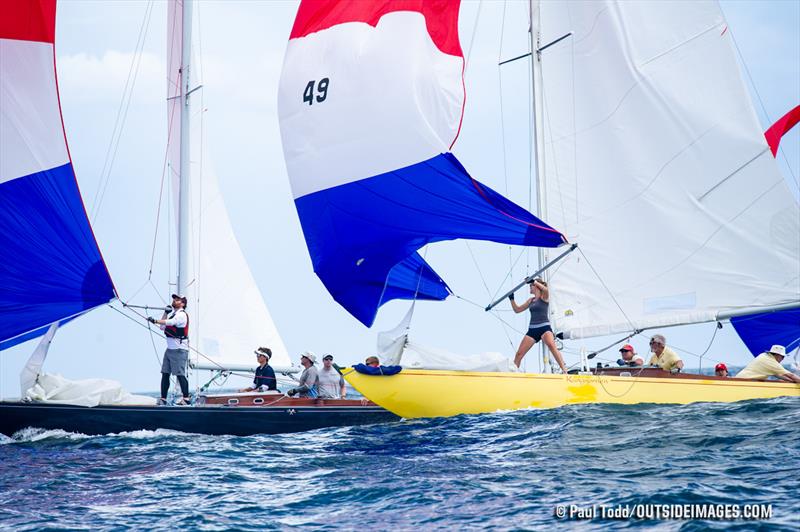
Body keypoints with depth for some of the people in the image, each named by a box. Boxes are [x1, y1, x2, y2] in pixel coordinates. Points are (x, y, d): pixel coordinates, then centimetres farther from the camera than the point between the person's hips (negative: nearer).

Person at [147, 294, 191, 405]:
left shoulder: (182, 315, -10)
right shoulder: (172, 313, 18)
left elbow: (171, 322, -26)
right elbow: (162, 327, 15)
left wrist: (155, 321, -34)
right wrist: (165, 313, 5)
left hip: (179, 349, -9)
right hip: (170, 348, 9)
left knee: (180, 374, -9)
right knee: (165, 374, 5)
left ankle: (186, 398, -4)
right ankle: (163, 399, 7)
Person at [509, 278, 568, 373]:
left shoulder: (544, 297, 0)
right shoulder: (530, 300, 18)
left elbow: (545, 289, -24)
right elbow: (517, 309, 25)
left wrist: (534, 281, -28)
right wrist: (511, 299, 14)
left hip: (544, 327, -7)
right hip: (532, 329, 7)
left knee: (552, 346, -33)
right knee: (519, 354, 1)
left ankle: (565, 371, -37)